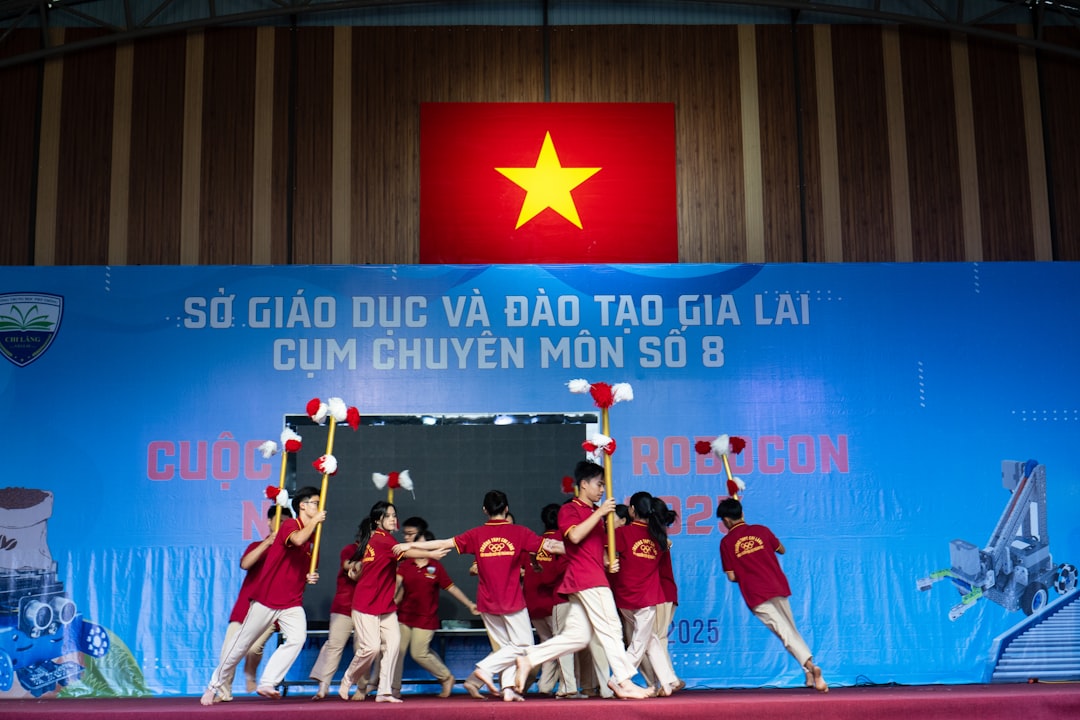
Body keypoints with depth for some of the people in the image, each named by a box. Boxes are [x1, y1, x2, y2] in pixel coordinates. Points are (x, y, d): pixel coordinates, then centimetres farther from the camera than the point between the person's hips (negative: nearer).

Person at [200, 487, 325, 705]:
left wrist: (310, 578, 3)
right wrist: (315, 521, -19)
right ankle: (216, 686, 21)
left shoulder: (312, 536, 12)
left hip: (292, 603, 6)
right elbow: (297, 539, -35)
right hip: (267, 598, -6)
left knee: (298, 637, -20)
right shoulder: (289, 524, -9)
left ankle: (267, 683, -15)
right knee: (243, 643, 3)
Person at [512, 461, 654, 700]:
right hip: (585, 578, -9)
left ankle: (528, 659, 9)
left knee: (577, 636, 6)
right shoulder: (569, 510, -4)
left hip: (594, 577, 9)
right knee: (610, 628, -7)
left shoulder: (596, 512, 22)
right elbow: (575, 536, -22)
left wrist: (609, 562, 8)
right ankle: (624, 682, -2)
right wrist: (600, 513, -21)